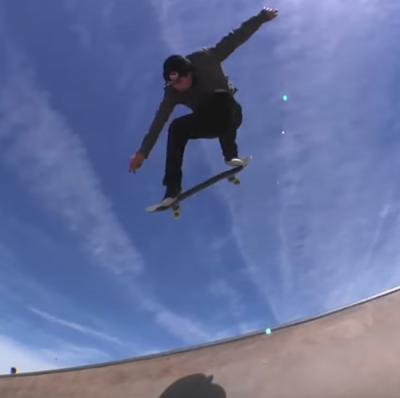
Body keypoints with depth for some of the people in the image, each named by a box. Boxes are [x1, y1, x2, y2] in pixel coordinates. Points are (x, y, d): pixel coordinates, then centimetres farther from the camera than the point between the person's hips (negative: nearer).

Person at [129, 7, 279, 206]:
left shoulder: (206, 59, -18)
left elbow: (236, 38, -12)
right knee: (177, 128, -12)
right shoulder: (173, 92, -14)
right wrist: (142, 152, -21)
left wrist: (261, 18, -13)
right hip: (208, 122, 5)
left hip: (230, 114, -5)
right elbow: (158, 122, -17)